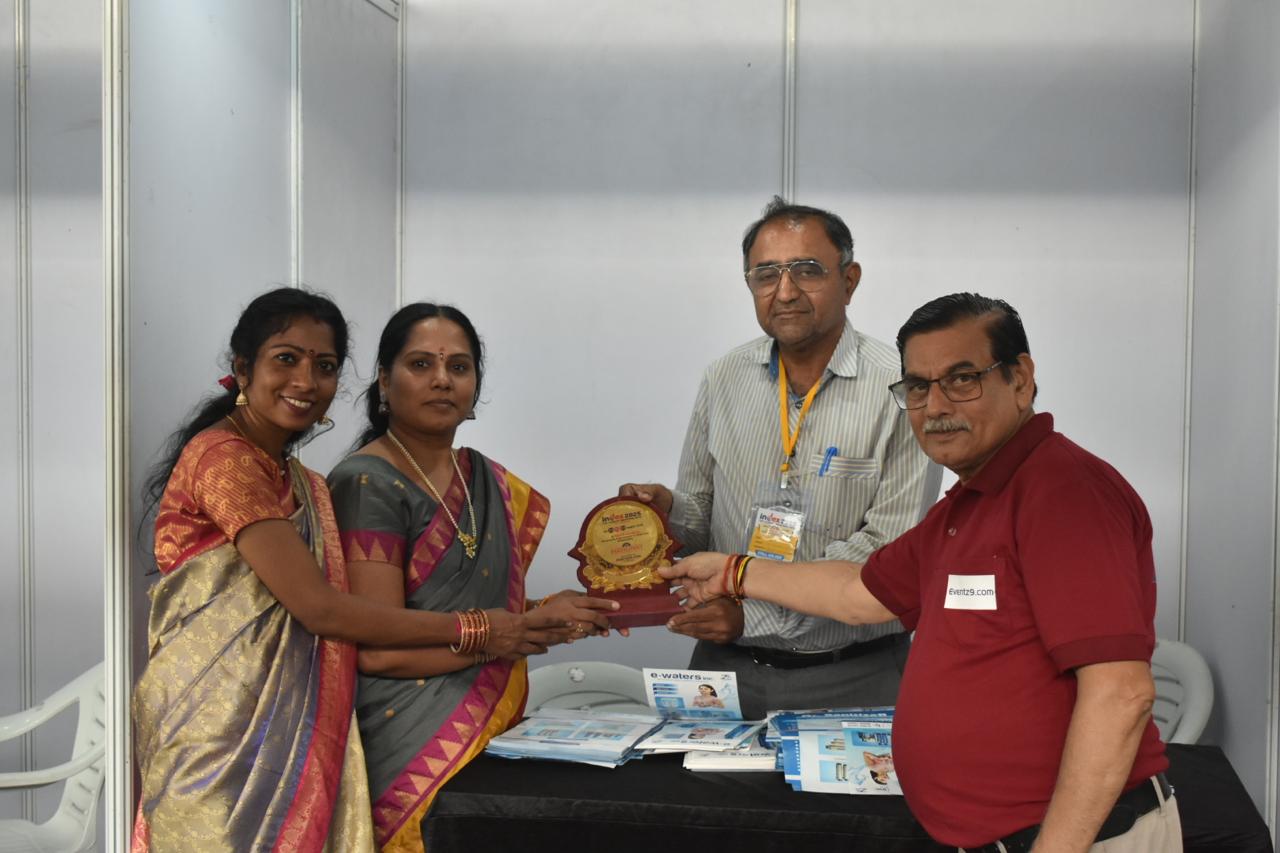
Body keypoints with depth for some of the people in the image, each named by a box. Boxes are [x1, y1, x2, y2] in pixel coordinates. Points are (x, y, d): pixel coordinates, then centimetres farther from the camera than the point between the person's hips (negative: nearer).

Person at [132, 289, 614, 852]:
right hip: (219, 723, -8)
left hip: (286, 724, 8)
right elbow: (319, 609, -18)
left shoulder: (299, 483, 16)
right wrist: (473, 630, -15)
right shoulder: (224, 457, -12)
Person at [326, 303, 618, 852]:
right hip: (414, 750, -6)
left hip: (494, 731, 6)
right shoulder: (366, 485, -11)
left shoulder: (490, 484, 11)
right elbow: (377, 648, -18)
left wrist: (570, 613, -5)